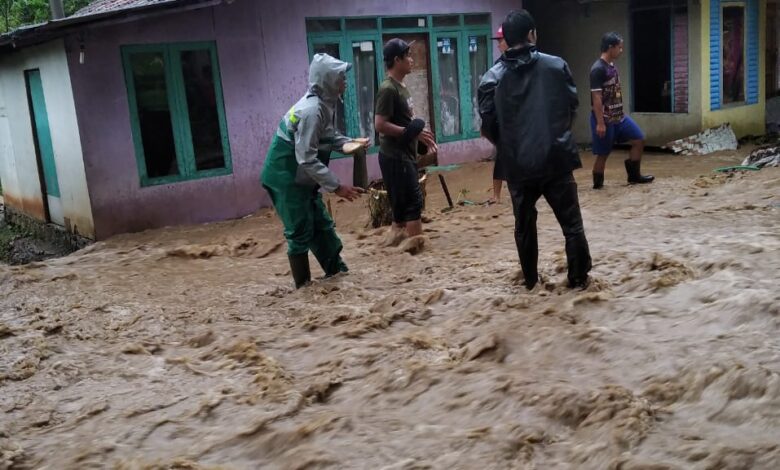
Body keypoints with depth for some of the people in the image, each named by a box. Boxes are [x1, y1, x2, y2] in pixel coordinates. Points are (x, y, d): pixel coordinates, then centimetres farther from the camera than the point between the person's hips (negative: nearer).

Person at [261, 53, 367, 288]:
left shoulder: (325, 103, 2)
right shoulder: (311, 111, -27)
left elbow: (328, 137, 18)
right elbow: (307, 159, -29)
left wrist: (350, 143, -2)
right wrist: (336, 187, -25)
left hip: (300, 177, 9)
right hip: (286, 178, -9)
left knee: (321, 224, 16)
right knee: (301, 232, 0)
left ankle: (337, 270, 28)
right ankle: (304, 285, 13)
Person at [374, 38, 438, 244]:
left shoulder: (401, 87, 14)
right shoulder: (388, 89, -16)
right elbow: (380, 125, -22)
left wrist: (420, 135, 11)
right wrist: (412, 133, -19)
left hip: (405, 155, 10)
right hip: (395, 157, -9)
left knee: (403, 202, 13)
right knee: (413, 201, -7)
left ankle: (396, 238, 22)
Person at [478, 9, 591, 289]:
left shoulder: (492, 78, -4)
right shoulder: (556, 66, -2)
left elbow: (488, 124, -2)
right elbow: (573, 105, 8)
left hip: (518, 164, 1)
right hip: (556, 158, -1)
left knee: (524, 225, 16)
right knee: (571, 222, 12)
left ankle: (530, 280, 26)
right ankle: (579, 277, 18)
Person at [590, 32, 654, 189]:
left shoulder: (612, 66, 11)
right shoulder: (598, 69, -18)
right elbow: (596, 97, -21)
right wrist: (600, 123, -22)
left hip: (619, 116, 9)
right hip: (604, 119, -9)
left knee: (639, 140, 8)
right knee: (603, 154, 0)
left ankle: (633, 175, 20)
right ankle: (598, 185, 14)